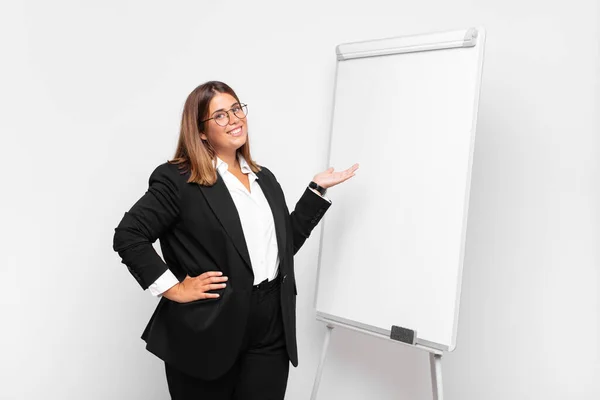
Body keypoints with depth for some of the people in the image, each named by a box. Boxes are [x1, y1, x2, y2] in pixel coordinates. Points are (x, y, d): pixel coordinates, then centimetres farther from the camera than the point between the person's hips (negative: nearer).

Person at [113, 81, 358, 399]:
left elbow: (286, 244, 13)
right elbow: (128, 235, -9)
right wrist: (172, 288, -13)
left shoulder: (264, 178, 12)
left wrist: (318, 189, 10)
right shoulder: (178, 179, -7)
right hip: (208, 331, -5)